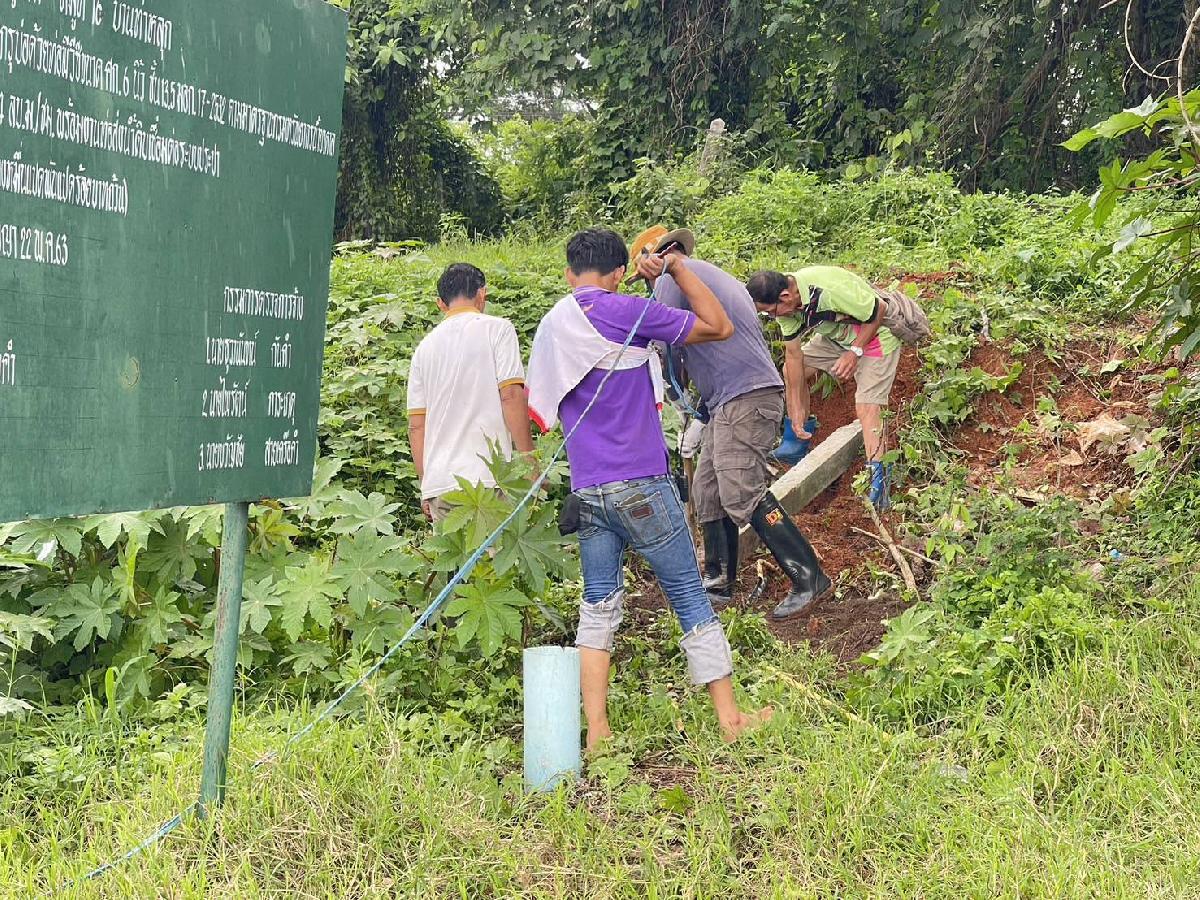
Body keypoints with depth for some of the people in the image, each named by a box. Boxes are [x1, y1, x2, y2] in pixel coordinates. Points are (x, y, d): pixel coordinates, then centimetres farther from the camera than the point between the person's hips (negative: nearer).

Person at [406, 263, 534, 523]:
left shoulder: (426, 346, 16)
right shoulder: (497, 329, 2)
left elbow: (416, 425, 15)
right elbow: (511, 396, -9)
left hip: (438, 483, 5)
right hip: (487, 478, -5)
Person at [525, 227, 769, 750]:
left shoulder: (550, 327, 12)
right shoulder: (624, 312, -9)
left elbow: (539, 411, 19)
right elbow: (717, 327, -4)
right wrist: (676, 267, 4)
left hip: (586, 491, 6)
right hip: (640, 485, -6)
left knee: (598, 606, 11)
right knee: (690, 596, 4)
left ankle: (596, 731, 7)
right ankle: (730, 717, 9)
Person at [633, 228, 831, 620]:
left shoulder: (674, 276, -2)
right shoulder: (720, 277, 27)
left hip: (744, 398, -10)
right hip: (729, 405, 10)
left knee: (741, 492, -15)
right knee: (707, 491, 12)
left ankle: (808, 577, -14)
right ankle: (719, 584, 18)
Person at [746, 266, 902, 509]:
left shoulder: (830, 291, -39)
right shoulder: (785, 304, -15)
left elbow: (880, 309, -25)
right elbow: (793, 354, -6)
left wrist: (854, 352, -26)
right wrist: (797, 408, -4)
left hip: (875, 336, -8)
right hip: (836, 335, 8)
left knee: (866, 407, -19)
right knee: (790, 370, 7)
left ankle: (878, 478, -24)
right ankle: (796, 442, 23)